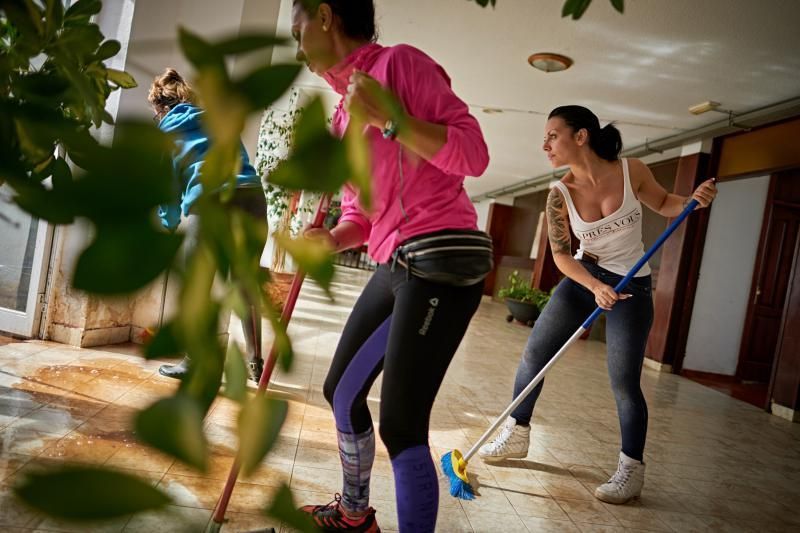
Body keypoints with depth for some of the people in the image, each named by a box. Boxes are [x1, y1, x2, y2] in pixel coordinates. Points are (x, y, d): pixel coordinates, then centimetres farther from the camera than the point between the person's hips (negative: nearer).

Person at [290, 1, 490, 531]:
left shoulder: (399, 62, -7)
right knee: (341, 390, 19)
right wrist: (328, 239, -2)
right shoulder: (344, 115, 18)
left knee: (401, 425, -11)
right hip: (394, 265, 10)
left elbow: (474, 153, -15)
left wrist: (389, 118, -22)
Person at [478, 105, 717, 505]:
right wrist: (596, 287, -23)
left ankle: (631, 470, 14)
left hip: (631, 286, -2)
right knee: (534, 354, 2)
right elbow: (561, 255, -9)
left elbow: (662, 204, 6)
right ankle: (516, 436, 22)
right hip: (583, 279, 3)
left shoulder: (632, 171, -14)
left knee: (624, 382, -6)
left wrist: (693, 201, -14)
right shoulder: (560, 195, -12)